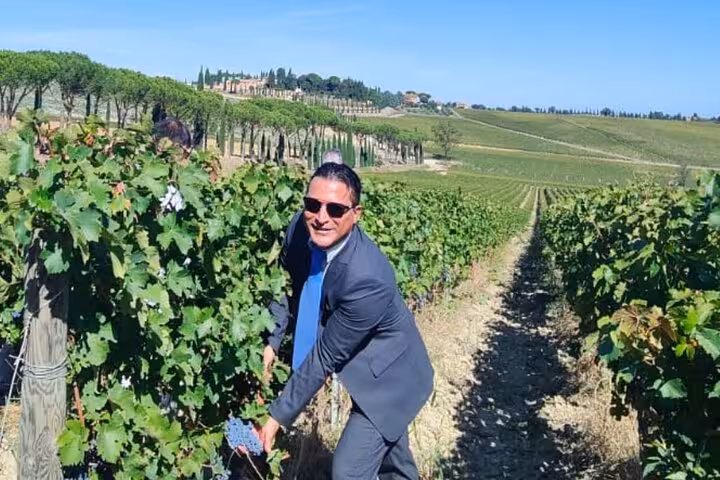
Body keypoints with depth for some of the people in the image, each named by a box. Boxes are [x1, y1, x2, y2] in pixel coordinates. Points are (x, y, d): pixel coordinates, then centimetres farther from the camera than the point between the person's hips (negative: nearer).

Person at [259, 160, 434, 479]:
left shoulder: (368, 280, -38)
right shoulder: (301, 228, -19)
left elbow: (325, 356, -30)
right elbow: (289, 286, 1)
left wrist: (278, 416, -23)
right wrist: (272, 341, -11)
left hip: (388, 376, -7)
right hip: (367, 368, 7)